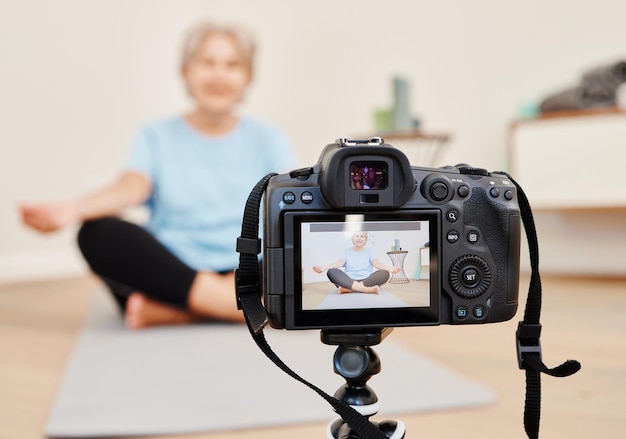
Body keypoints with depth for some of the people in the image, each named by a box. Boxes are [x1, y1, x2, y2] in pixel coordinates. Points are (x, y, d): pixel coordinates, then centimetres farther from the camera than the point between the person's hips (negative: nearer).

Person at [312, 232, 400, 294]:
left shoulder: (368, 252, 15)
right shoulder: (347, 251, 15)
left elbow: (376, 263, -4)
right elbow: (340, 263, -4)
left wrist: (390, 268, -28)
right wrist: (324, 267, -27)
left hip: (367, 280, 1)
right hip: (349, 281, 0)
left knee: (385, 273, -27)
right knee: (332, 272, -27)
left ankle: (347, 289, -33)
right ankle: (369, 289, -40)